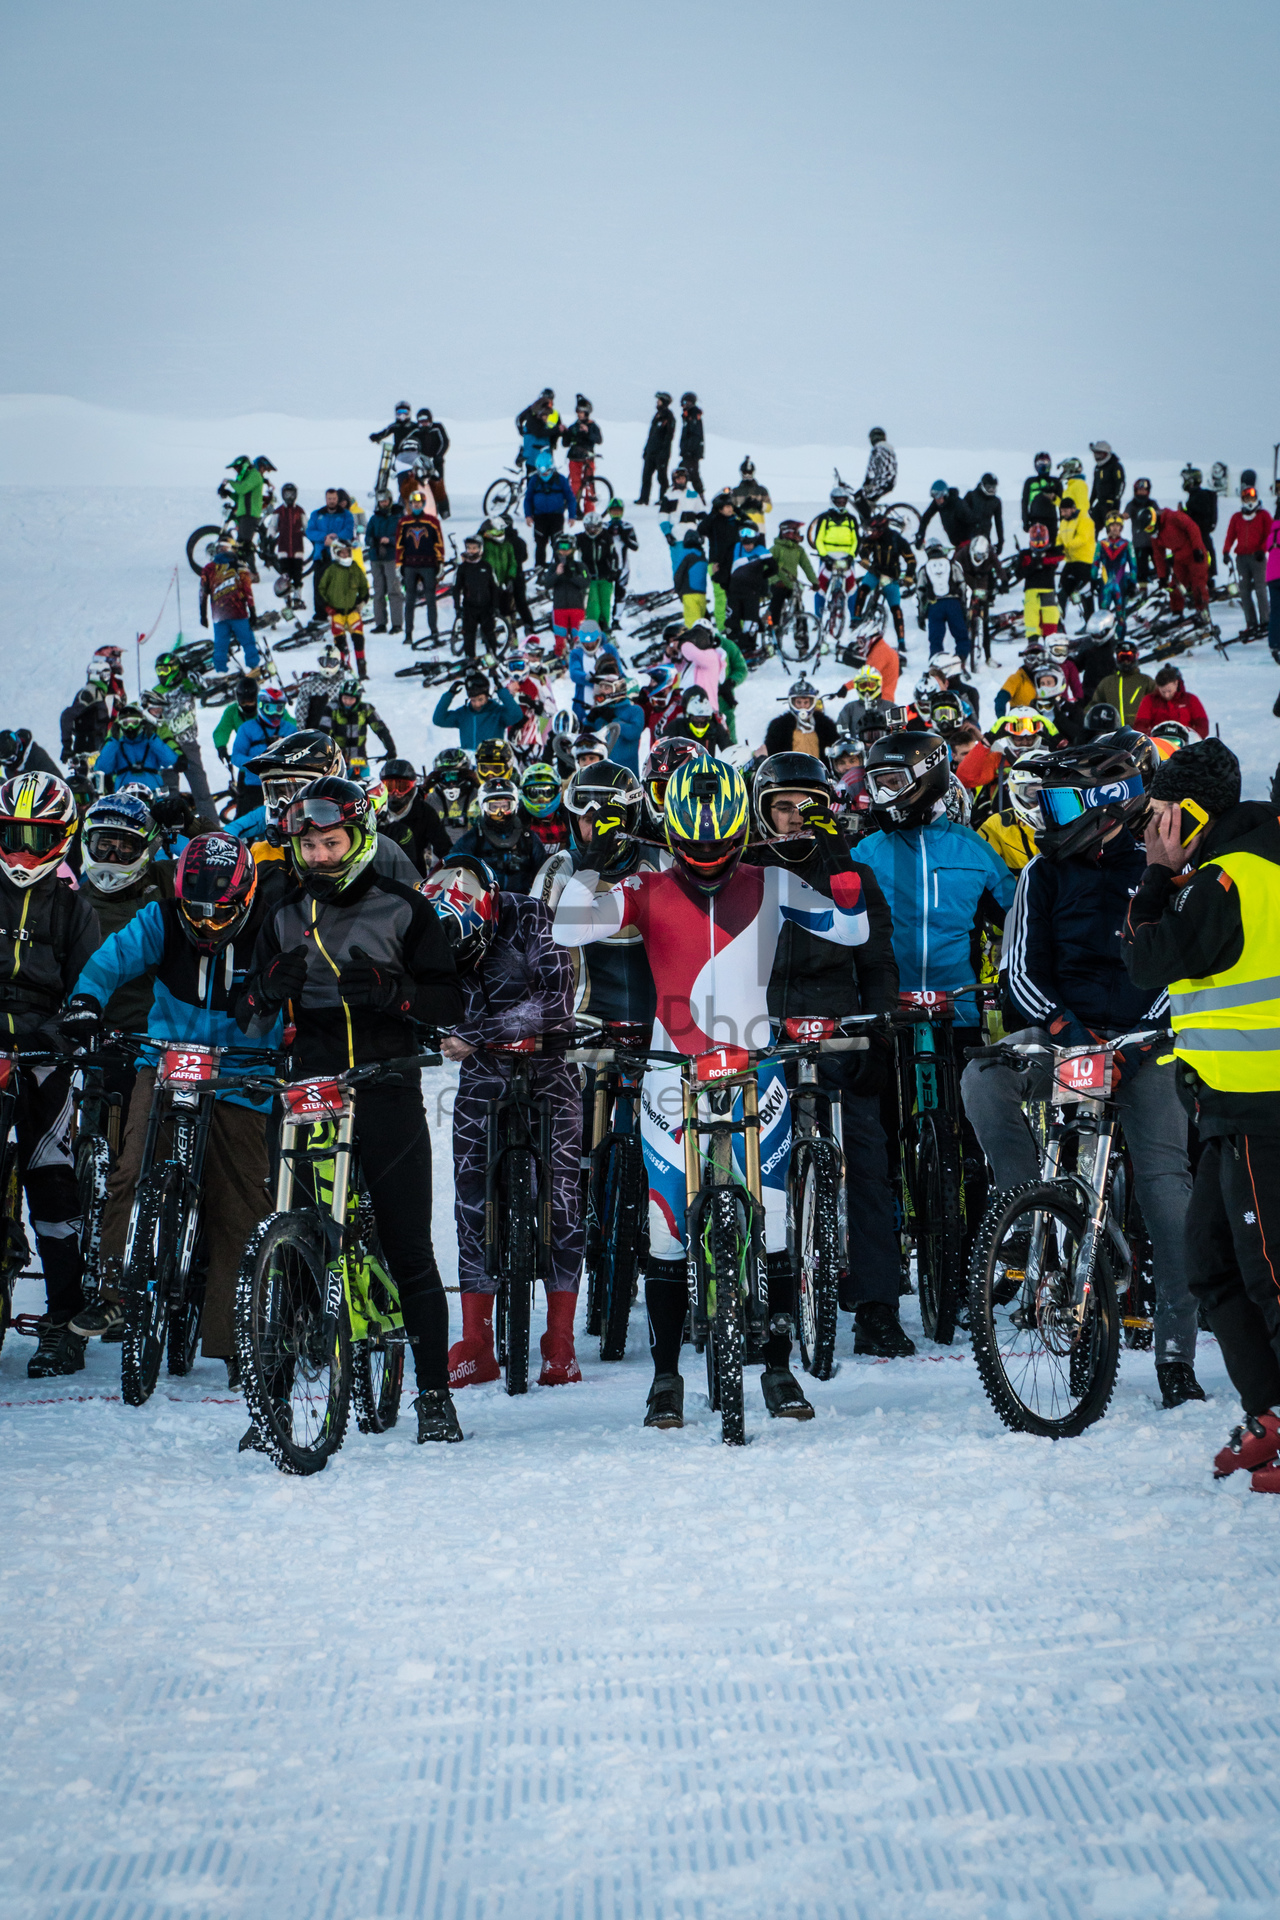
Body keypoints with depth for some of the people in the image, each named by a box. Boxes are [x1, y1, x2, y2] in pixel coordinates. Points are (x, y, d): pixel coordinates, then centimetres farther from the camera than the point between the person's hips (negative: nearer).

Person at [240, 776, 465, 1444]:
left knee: (409, 1250, -2)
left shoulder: (403, 909, 4)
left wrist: (392, 989, -21)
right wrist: (268, 987, -11)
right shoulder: (286, 917, 14)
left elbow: (450, 1003, -2)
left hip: (387, 1094, -3)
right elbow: (248, 1019, 13)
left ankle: (435, 1395, 6)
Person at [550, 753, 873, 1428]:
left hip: (754, 1075, 1)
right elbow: (567, 929, -8)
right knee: (668, 1232, 0)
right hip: (672, 1078, 0)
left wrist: (840, 865, -11)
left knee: (769, 1227, 0)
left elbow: (852, 930, 5)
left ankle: (778, 1367, 13)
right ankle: (666, 1376, 12)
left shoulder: (769, 885, 5)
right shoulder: (648, 891, 2)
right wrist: (596, 864, -23)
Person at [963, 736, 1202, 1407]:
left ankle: (1176, 1353, -2)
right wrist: (1066, 1027, -15)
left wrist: (1138, 1037, -16)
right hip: (1063, 1032, 2)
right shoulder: (1045, 873, 6)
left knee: (1166, 1185, -9)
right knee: (984, 1080, -28)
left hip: (1144, 1040, -2)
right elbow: (1022, 969, 3)